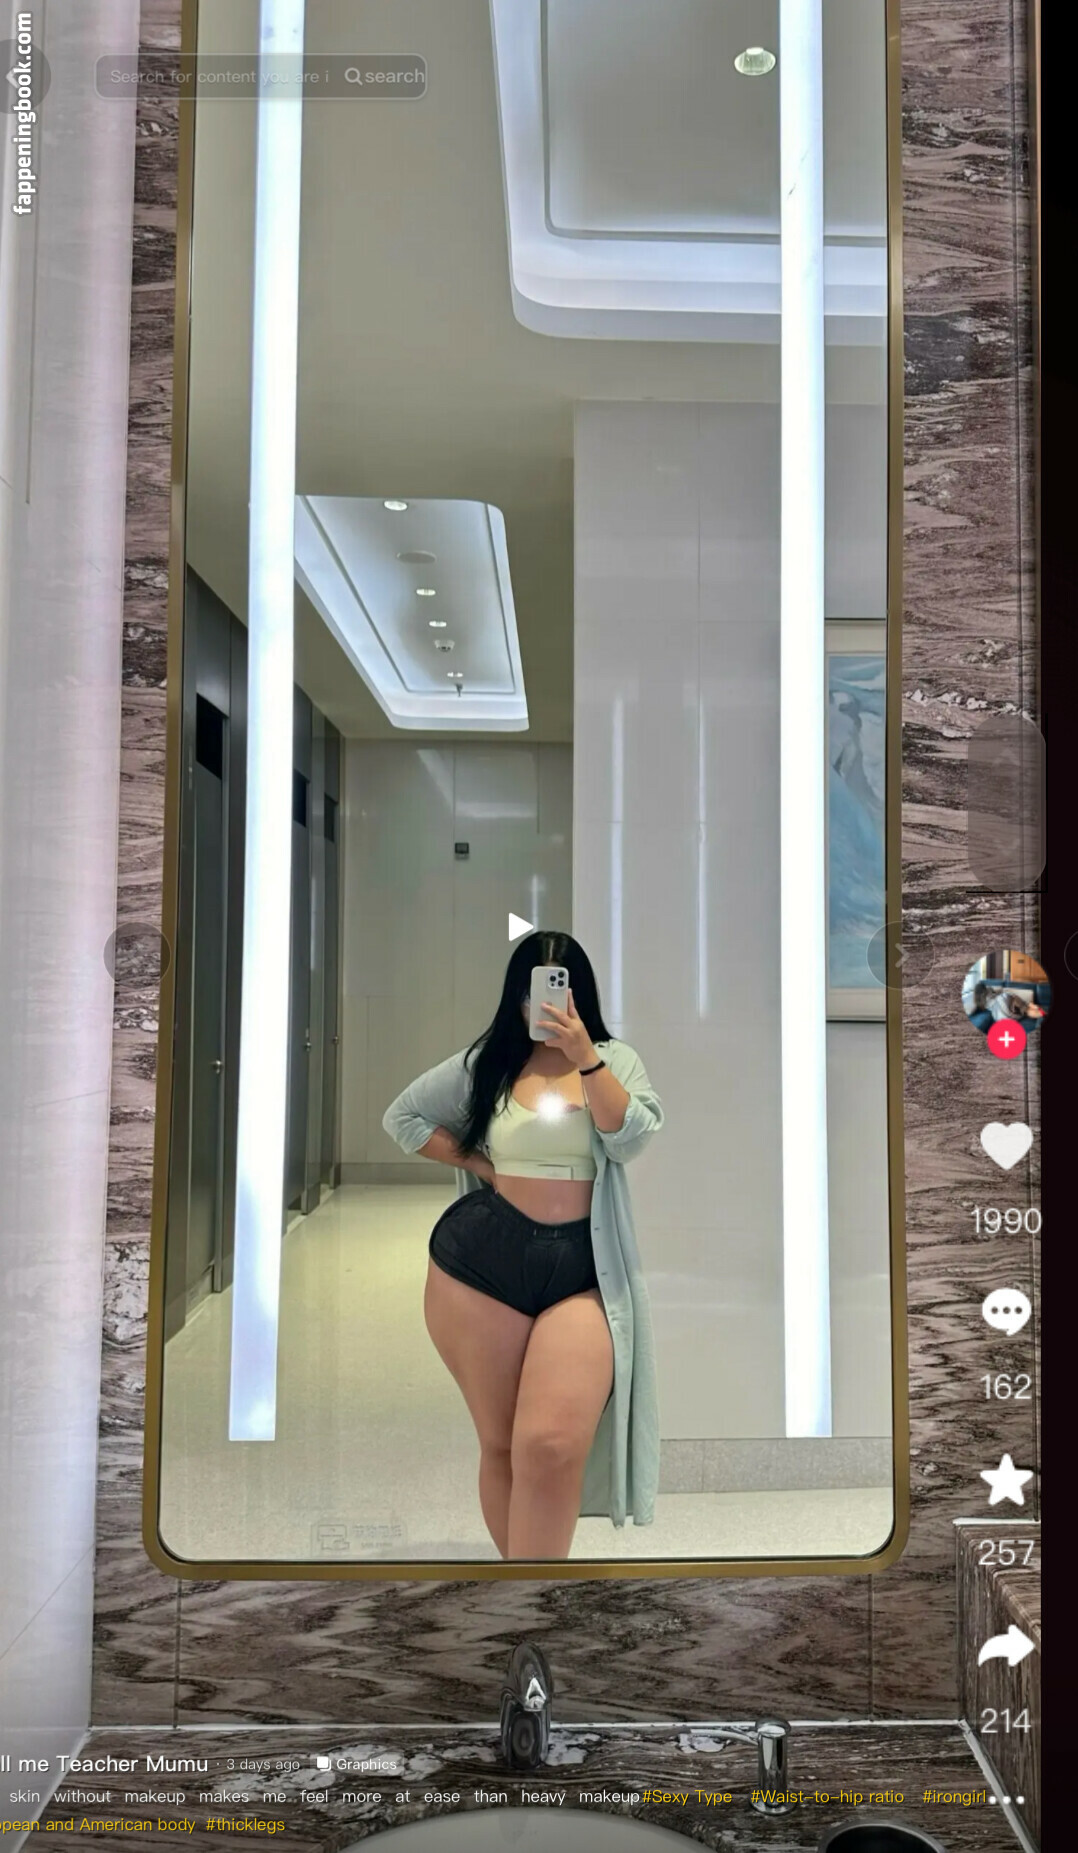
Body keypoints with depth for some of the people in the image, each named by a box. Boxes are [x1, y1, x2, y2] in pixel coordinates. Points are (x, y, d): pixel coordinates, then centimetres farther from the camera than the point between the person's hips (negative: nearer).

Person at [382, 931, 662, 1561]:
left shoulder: (616, 1059, 8)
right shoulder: (485, 1062, 8)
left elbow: (632, 1138, -9)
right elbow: (402, 1116, 15)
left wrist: (584, 1057, -19)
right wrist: (474, 1163, 4)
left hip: (582, 1271, -1)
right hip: (480, 1260, 2)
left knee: (551, 1447, -17)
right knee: (501, 1444, 9)